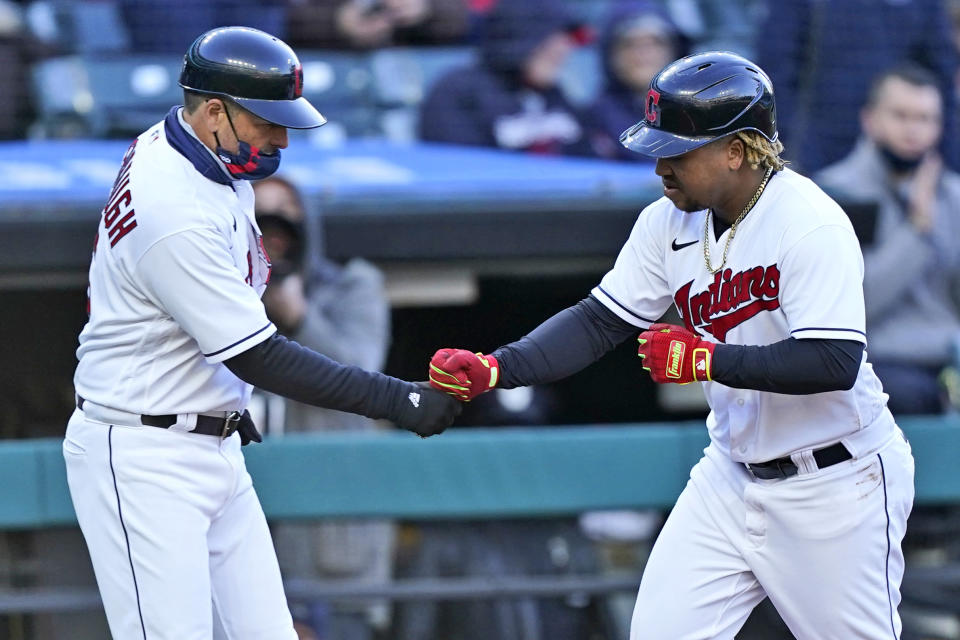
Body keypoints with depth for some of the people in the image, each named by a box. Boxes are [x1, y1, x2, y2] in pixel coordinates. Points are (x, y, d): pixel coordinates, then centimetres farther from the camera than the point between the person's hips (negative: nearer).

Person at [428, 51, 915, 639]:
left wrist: (705, 360, -27)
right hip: (734, 472, 7)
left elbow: (834, 363, -29)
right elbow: (601, 321, 1)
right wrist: (494, 369, -13)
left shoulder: (812, 225, -23)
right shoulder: (670, 222, -1)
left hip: (836, 482, -7)